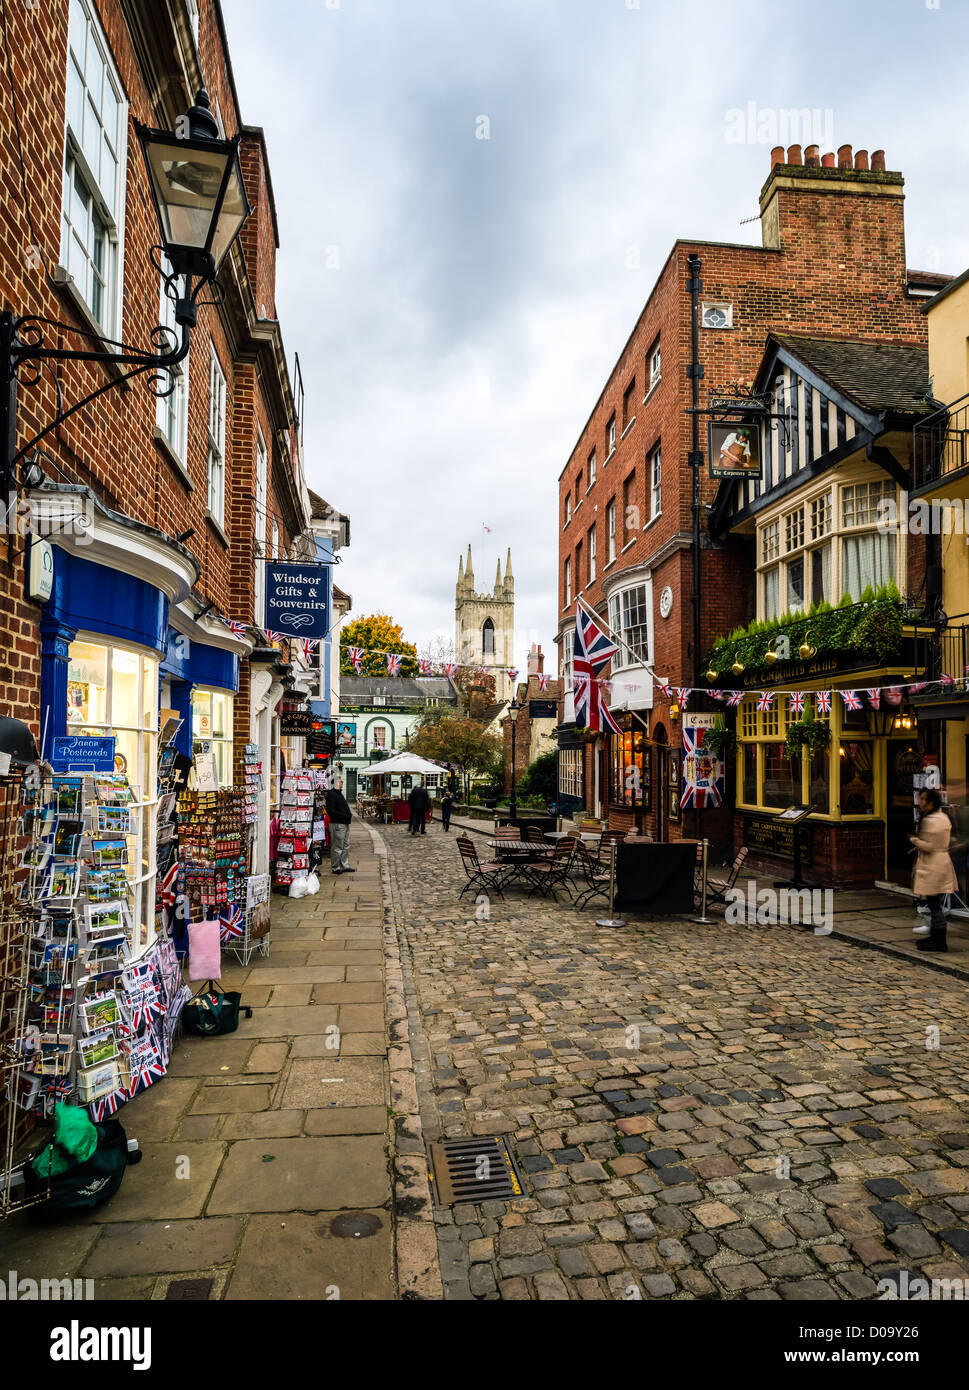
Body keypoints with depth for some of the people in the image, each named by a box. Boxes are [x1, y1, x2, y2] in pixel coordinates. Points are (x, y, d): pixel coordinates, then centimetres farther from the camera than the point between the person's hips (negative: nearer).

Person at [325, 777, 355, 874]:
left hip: (345, 824, 10)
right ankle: (336, 867, 5)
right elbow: (330, 810, -20)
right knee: (337, 847, -3)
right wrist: (342, 815, -24)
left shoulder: (339, 793, 19)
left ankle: (344, 866, 22)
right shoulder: (331, 794, -12)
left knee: (346, 846, 14)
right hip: (337, 824, -10)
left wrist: (348, 815, 12)